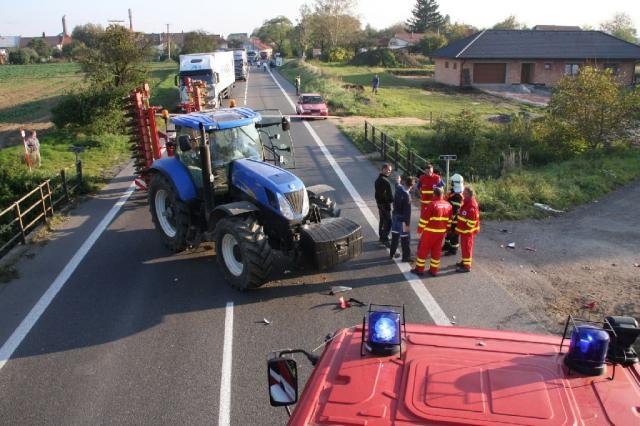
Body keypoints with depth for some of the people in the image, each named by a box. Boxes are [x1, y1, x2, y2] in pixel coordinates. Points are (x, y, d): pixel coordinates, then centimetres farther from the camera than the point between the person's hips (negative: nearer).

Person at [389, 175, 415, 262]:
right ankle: (406, 257, 10)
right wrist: (407, 223, -19)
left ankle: (392, 254, 30)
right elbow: (407, 211, -23)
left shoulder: (398, 189, -3)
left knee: (394, 236, 19)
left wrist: (398, 181, 47)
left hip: (395, 216, 8)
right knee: (404, 238, 3)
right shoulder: (407, 195, -26)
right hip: (402, 219, -8)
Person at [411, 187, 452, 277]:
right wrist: (446, 229, 20)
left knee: (423, 249, 6)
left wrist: (420, 229, -4)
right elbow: (449, 220, 10)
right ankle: (434, 270, 18)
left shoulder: (432, 205, -18)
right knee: (437, 251, 13)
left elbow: (424, 219, -15)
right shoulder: (448, 205, 2)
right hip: (441, 232, 6)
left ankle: (419, 269, 11)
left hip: (429, 232, -5)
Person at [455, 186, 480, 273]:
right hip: (463, 229, 10)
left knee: (466, 247, -3)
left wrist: (467, 230, -19)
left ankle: (467, 266, 4)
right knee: (464, 246, 20)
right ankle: (464, 261, 35)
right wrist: (459, 228, 20)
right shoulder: (466, 202, 7)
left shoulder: (472, 205, -24)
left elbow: (472, 220, -25)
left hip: (468, 230, -10)